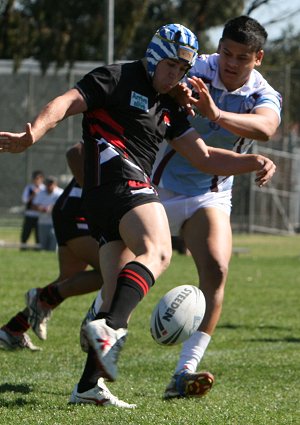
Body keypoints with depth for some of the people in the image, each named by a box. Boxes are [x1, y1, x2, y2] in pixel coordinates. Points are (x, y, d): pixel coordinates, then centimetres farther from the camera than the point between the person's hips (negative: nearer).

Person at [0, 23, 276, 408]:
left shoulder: (168, 108, 28)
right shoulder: (117, 79, 4)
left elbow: (203, 157, 28)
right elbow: (67, 103, -9)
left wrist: (252, 163, 13)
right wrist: (32, 134, -27)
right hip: (118, 179, -9)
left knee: (118, 294, 4)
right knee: (157, 252, -29)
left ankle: (89, 385, 1)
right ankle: (109, 327, -47)